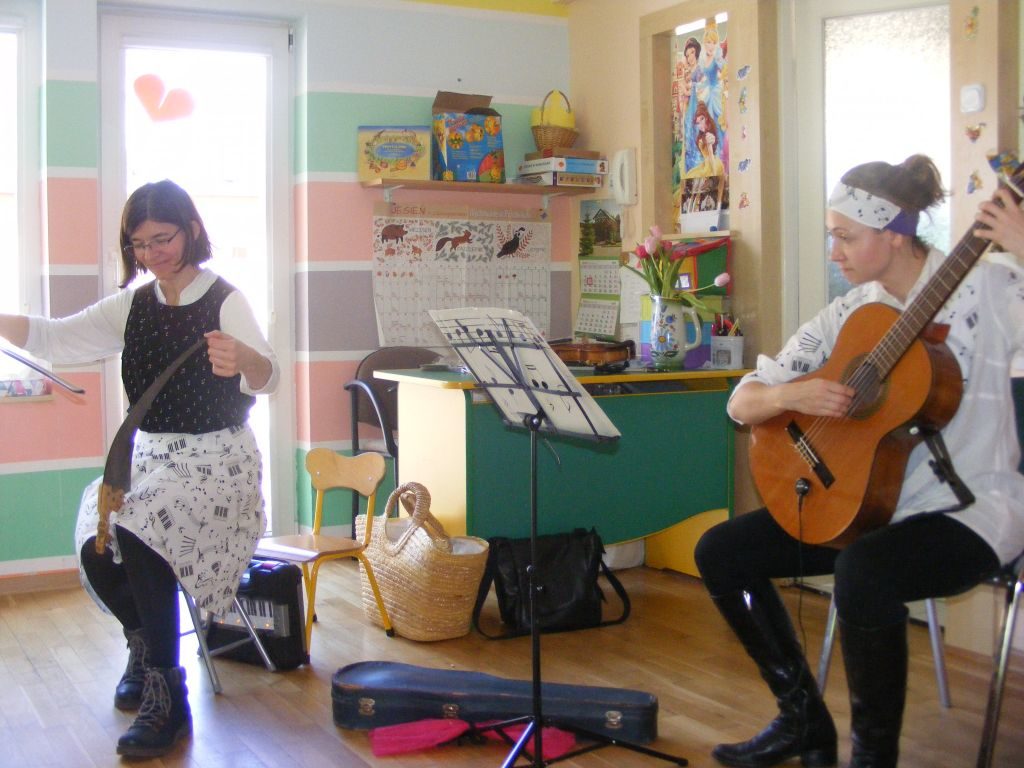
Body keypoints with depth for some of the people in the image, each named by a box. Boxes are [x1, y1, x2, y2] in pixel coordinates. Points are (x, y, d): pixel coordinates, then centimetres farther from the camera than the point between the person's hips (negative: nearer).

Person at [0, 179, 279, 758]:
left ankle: (165, 697, -17)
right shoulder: (133, 307, 9)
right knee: (97, 553, -17)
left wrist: (241, 357, -51)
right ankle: (149, 650, 15)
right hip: (150, 457, 6)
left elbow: (267, 378, -27)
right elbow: (54, 339, 7)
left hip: (216, 461, -5)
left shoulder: (225, 302, -10)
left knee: (139, 541, -29)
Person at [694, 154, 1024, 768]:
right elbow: (742, 404, 5)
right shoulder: (849, 315, 6)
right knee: (720, 552, -3)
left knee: (864, 570, -37)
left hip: (969, 504, -7)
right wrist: (790, 397, -18)